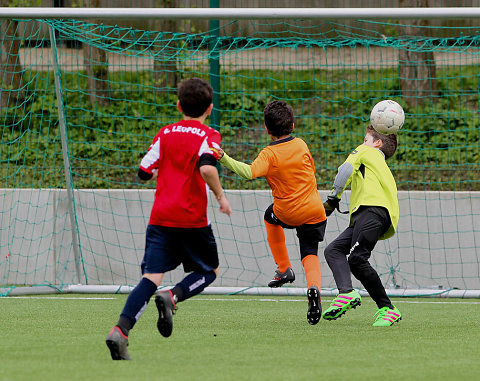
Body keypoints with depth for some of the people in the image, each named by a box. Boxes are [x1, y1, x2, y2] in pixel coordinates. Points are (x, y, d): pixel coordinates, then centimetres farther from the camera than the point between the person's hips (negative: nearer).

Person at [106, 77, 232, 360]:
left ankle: (121, 330, -26)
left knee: (152, 276, -4)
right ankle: (172, 297, -13)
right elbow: (206, 168, -22)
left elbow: (144, 172, 11)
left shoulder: (165, 134, 11)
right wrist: (221, 197, -9)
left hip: (160, 218, 4)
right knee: (209, 271, 17)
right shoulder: (208, 136, -3)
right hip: (193, 219, -4)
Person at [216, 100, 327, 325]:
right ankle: (313, 286, -22)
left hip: (287, 213, -2)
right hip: (314, 211, 2)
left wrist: (224, 159, -35)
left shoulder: (269, 155, -15)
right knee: (310, 254, 12)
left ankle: (284, 269, 31)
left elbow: (250, 172, -33)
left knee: (271, 216, 34)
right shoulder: (301, 145, -1)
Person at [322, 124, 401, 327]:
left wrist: (333, 198, 5)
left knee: (357, 259, -20)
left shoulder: (366, 152, 20)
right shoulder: (383, 167, 40)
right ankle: (346, 292, -24)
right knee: (333, 250, 1)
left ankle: (387, 309, -19)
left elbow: (346, 170, 2)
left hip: (372, 209, -9)